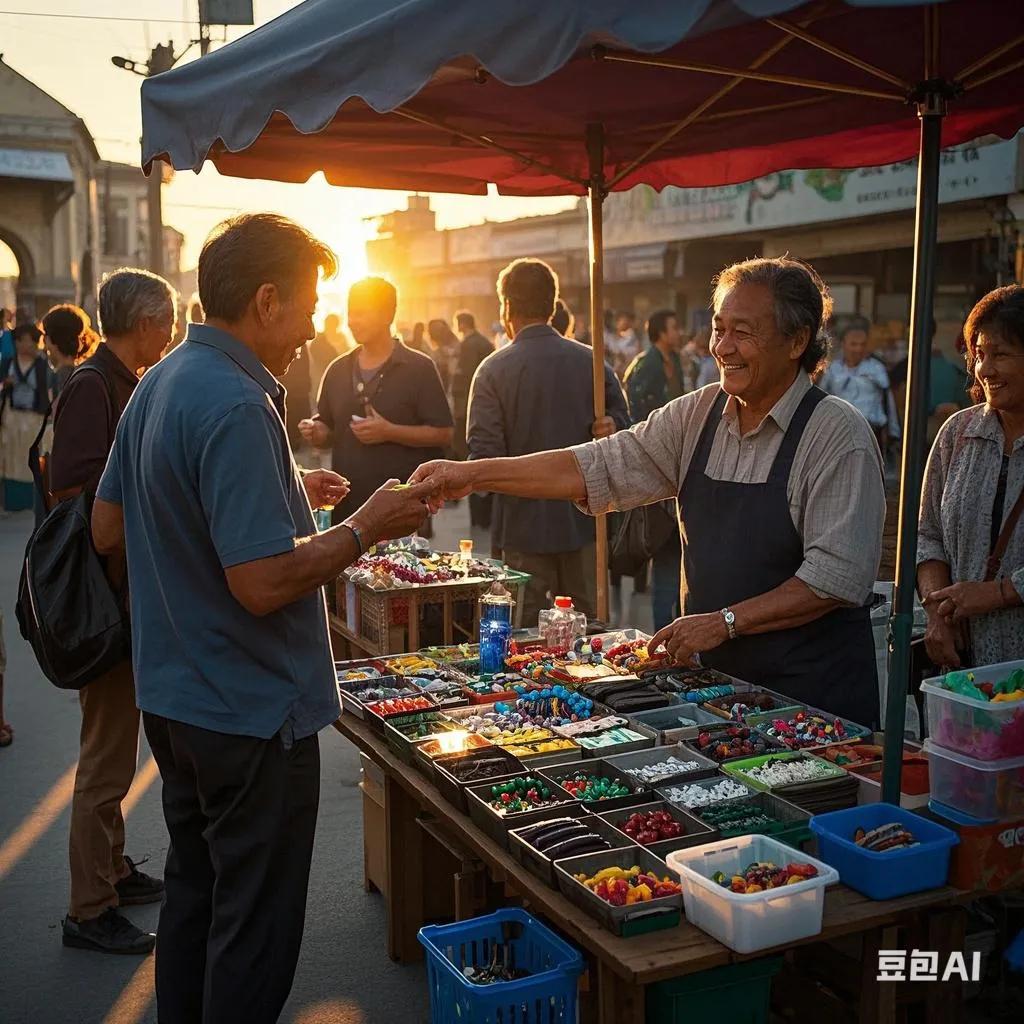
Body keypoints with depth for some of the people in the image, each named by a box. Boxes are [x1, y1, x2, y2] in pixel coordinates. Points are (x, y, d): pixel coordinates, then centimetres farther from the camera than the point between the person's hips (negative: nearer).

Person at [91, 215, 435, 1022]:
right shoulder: (237, 406, -24)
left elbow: (108, 528, 13)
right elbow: (263, 583, -29)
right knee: (256, 927, 7)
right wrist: (365, 528, -14)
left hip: (174, 696, 10)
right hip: (250, 711, -9)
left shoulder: (159, 385, 5)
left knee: (194, 894, 23)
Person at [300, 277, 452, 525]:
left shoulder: (419, 368, -4)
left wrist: (389, 432, -19)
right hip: (346, 503, 5)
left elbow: (443, 434, -8)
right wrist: (317, 433, -4)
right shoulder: (338, 370, 12)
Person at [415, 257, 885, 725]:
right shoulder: (697, 414, 2)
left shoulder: (839, 434, -14)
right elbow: (601, 466, -2)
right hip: (716, 676, 5)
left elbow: (837, 576, -18)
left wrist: (724, 622, -20)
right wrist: (473, 474, -9)